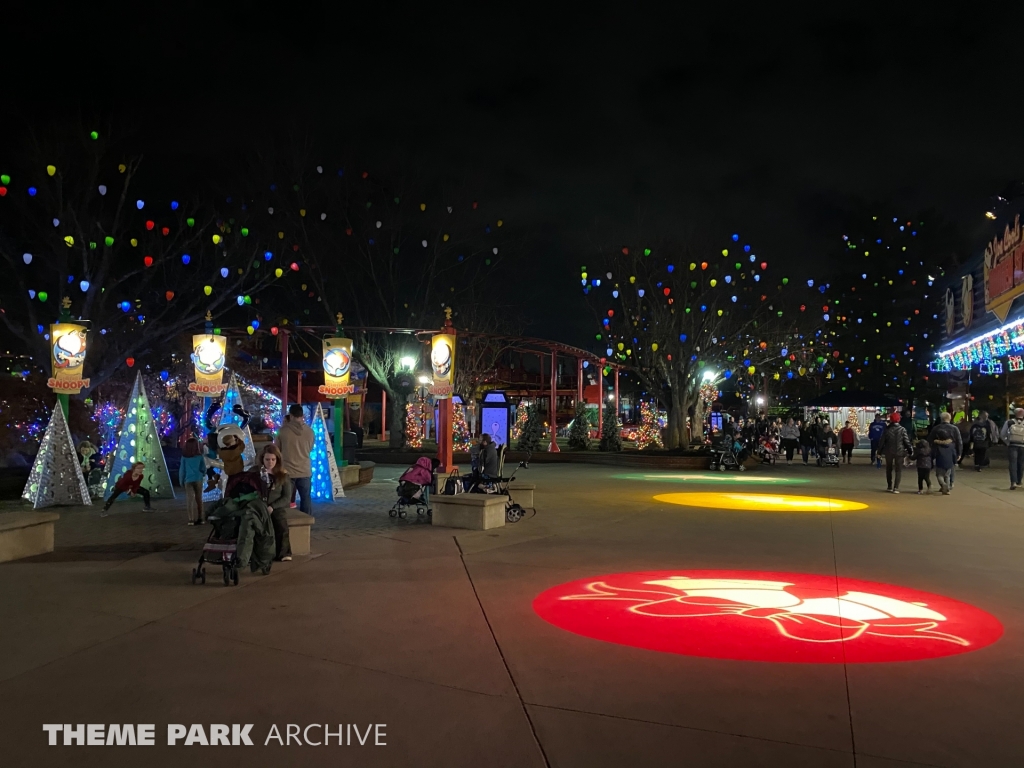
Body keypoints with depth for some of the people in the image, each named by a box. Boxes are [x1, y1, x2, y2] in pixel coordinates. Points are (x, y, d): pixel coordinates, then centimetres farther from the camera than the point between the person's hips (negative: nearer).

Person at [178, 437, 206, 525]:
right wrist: (202, 475, 25)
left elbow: (182, 469, 1)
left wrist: (181, 481, 9)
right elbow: (204, 469, 4)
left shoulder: (184, 457, 0)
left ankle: (191, 519, -8)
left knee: (189, 499, -1)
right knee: (199, 499, 10)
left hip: (188, 480, -1)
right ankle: (199, 518, 12)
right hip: (198, 479, 1)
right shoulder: (200, 456, 0)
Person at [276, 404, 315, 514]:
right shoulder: (309, 431, -4)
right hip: (305, 471, 1)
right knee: (306, 498, 9)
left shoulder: (283, 431, -10)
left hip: (288, 471, -1)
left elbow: (277, 449, 6)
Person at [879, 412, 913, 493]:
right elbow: (906, 441, -8)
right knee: (898, 470, 4)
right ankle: (896, 488, -6)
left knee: (889, 469, 17)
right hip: (899, 452, -2)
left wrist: (879, 451, 7)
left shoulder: (887, 429, -4)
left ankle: (890, 487, 20)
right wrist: (910, 450, 3)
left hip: (889, 451, 2)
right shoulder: (902, 429, -9)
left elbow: (882, 441, -1)